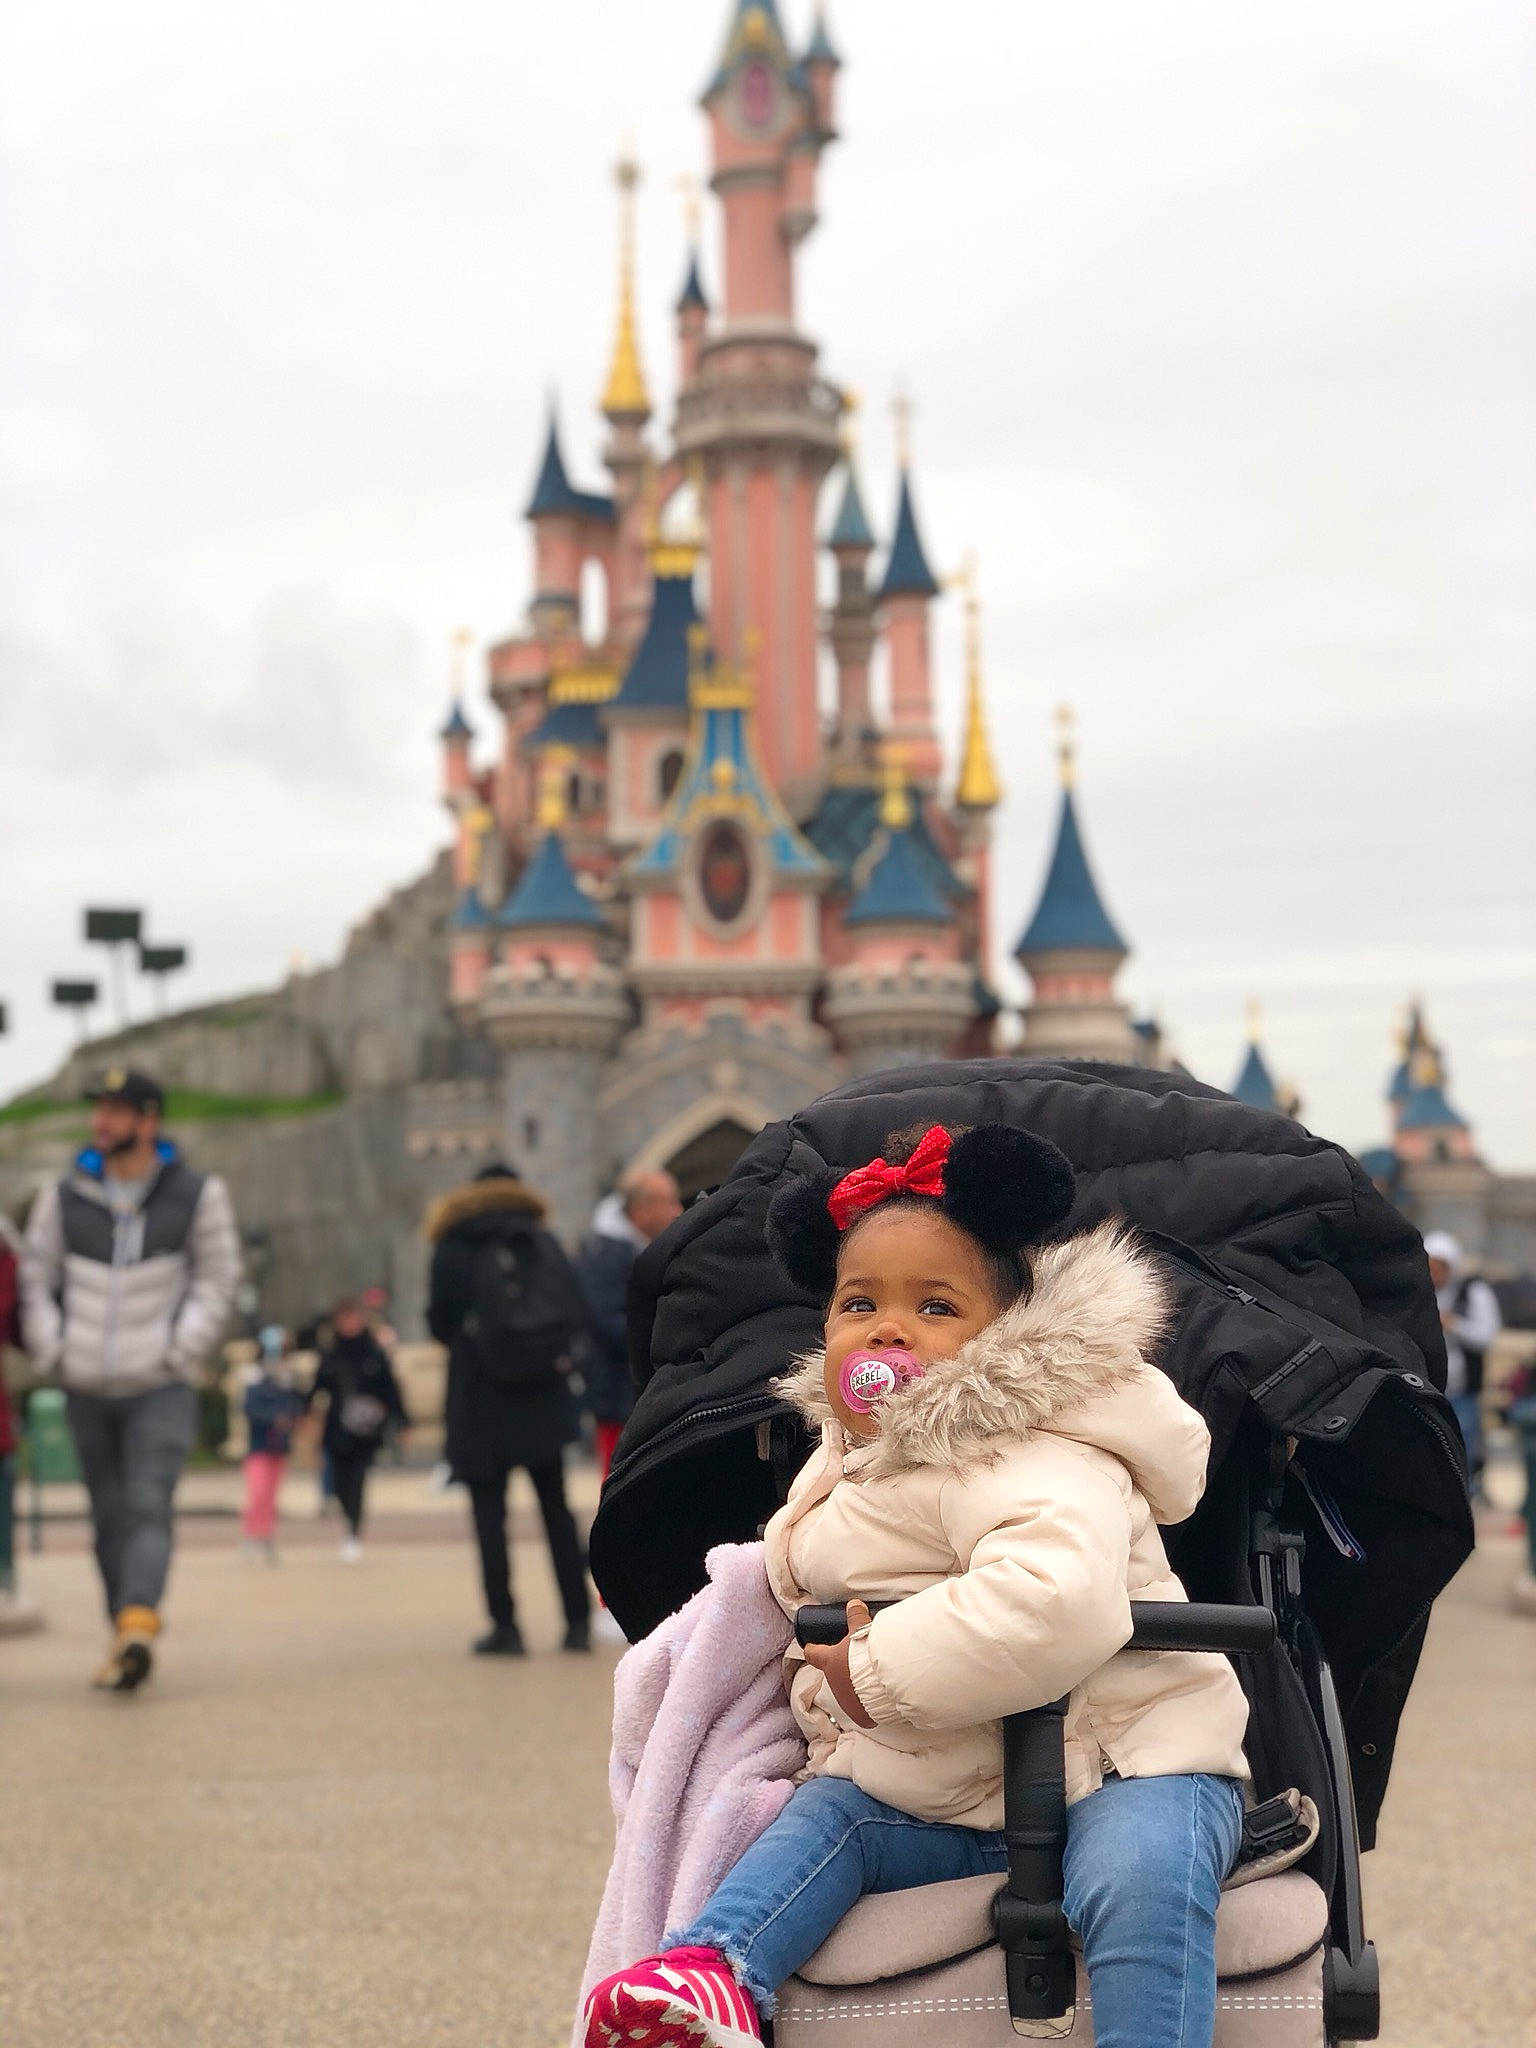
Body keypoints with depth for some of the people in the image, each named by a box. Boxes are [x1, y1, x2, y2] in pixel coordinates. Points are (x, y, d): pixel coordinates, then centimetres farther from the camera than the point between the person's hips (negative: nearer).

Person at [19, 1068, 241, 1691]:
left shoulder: (197, 1194, 0)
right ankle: (122, 1635, 19)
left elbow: (217, 1280, 4)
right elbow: (36, 1281, 11)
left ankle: (137, 1625, -29)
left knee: (148, 1507, -17)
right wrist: (52, 1352, -1)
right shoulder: (64, 1197, 4)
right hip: (87, 1388, 3)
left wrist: (180, 1351, -6)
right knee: (109, 1516, 8)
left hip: (161, 1387, -3)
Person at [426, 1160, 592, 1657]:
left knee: (489, 1511, 2)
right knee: (556, 1507, 10)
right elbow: (577, 1313, 2)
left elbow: (440, 1323, -2)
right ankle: (578, 1621, 8)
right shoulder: (544, 1243, 5)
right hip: (545, 1394, 3)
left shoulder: (453, 1248, -3)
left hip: (481, 1398, -3)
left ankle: (505, 1625, -3)